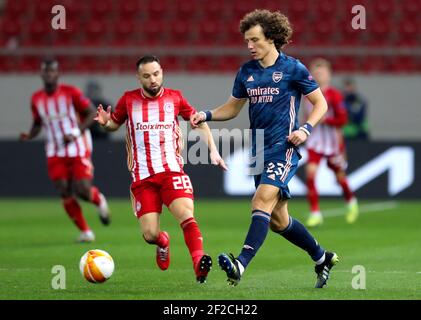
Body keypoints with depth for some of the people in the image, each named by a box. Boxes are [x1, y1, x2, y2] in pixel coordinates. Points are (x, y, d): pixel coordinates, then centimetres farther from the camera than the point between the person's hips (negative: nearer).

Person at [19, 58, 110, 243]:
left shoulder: (71, 93, -9)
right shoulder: (37, 99, 4)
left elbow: (92, 113, -5)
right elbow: (37, 124, 16)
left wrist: (76, 132, -18)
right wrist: (29, 136, -6)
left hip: (78, 148, -4)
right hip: (55, 153, 4)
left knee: (82, 191, -11)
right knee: (64, 192, -6)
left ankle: (99, 200, 26)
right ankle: (85, 232, 6)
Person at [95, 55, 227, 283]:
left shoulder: (174, 98, 6)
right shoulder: (128, 100, 5)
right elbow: (115, 124, 20)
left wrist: (213, 151, 10)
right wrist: (105, 122, -4)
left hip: (172, 170, -1)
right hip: (142, 177, 1)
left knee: (186, 216, -26)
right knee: (150, 235, -5)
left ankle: (199, 265, -34)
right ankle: (163, 242, 31)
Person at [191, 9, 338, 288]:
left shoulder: (293, 68, -4)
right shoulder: (246, 72, 11)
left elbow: (320, 103, 3)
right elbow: (233, 107, 21)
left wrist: (306, 129, -13)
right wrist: (207, 115, 3)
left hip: (284, 147, -7)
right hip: (260, 150, 7)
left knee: (263, 200, -25)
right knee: (278, 220, 10)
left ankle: (241, 265, -37)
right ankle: (322, 258, 31)